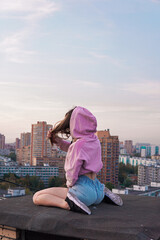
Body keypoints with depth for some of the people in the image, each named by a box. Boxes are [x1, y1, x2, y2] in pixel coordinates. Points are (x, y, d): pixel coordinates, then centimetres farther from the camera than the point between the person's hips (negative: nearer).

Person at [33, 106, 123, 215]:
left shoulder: (79, 144, -18)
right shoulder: (94, 140, 8)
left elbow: (72, 172, -16)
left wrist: (69, 184, 4)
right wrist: (58, 140, 12)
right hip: (98, 188, 8)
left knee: (37, 197, -6)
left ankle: (68, 204, -25)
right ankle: (104, 194, 18)